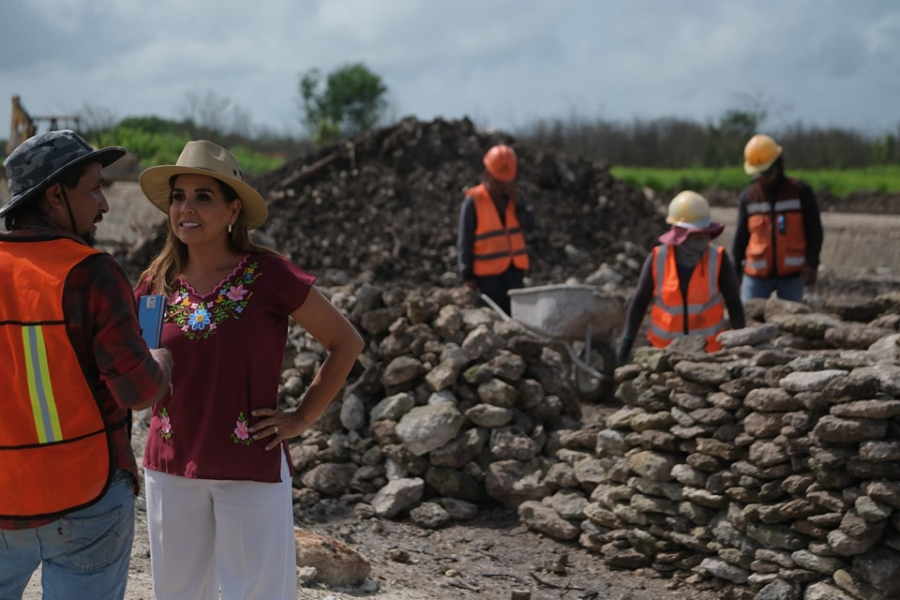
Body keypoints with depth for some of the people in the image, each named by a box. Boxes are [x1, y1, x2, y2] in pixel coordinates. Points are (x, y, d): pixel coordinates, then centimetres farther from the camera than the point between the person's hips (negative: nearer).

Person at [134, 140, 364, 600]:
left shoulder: (268, 275, -11)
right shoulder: (158, 282, 0)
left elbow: (346, 343, -3)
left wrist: (302, 418, -5)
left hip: (251, 470, -4)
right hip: (171, 468, 4)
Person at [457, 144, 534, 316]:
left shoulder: (511, 197, 10)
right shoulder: (473, 202, -7)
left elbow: (529, 224, 0)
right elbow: (465, 242, -7)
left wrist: (516, 201, -12)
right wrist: (467, 275, -10)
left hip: (514, 270, 5)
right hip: (488, 274, -5)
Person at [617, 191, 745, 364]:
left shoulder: (718, 260, -9)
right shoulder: (658, 259, -7)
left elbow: (734, 303, 0)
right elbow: (639, 302, 2)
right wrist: (627, 343, 0)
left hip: (709, 350, -1)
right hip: (665, 349, 1)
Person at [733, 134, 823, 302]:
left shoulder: (801, 192, -2)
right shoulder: (748, 197, 4)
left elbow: (814, 231, 1)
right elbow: (740, 237, 9)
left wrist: (812, 264, -9)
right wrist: (735, 273, 7)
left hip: (792, 275, -1)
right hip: (757, 275, 1)